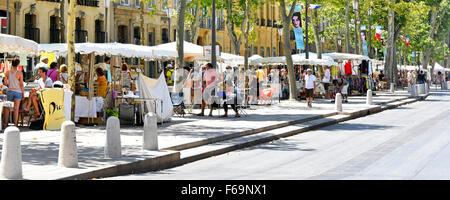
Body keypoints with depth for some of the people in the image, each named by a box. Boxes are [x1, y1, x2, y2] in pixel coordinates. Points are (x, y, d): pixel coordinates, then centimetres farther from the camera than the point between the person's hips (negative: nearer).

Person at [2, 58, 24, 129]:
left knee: (7, 108, 11)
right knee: (16, 109, 3)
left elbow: (5, 83, 1)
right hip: (18, 92, -2)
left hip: (9, 91, 2)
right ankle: (15, 125, 5)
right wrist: (23, 94, 2)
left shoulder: (7, 72, -4)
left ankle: (5, 124, 11)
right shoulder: (20, 73, -11)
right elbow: (21, 84, -8)